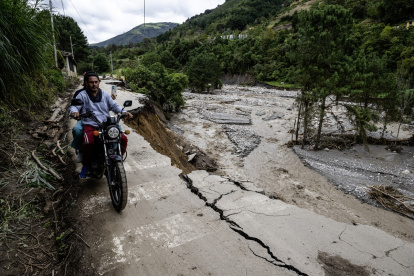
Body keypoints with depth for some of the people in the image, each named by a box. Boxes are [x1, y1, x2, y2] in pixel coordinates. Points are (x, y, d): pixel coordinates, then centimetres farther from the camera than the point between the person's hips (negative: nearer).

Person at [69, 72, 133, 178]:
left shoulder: (104, 94, 19)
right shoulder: (82, 95, 7)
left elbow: (114, 105, 16)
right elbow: (74, 106, -3)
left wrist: (124, 112, -2)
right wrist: (74, 112, -28)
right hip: (90, 125, -3)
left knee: (123, 139, -14)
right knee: (88, 142, -34)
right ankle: (86, 165, -6)